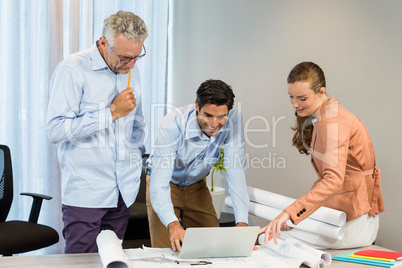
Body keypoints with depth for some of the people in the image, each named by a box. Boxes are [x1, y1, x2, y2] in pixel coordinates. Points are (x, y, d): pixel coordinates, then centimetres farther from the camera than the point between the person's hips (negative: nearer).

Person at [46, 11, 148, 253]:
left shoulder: (131, 71, 12)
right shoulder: (73, 70, -10)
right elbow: (56, 130, -18)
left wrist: (139, 154, 20)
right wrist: (112, 112, -17)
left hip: (123, 191, 6)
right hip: (85, 193, -6)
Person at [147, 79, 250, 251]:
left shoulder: (233, 121, -25)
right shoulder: (174, 123, -35)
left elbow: (236, 171, -26)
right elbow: (159, 182, -38)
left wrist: (242, 222, -38)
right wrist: (172, 224, -55)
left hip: (196, 186, 3)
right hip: (167, 185, -3)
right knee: (167, 250, -11)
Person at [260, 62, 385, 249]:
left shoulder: (333, 122, -20)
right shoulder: (319, 118, 12)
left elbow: (334, 180, -33)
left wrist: (289, 213, -41)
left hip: (355, 221, -10)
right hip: (338, 209, 10)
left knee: (274, 240, -21)